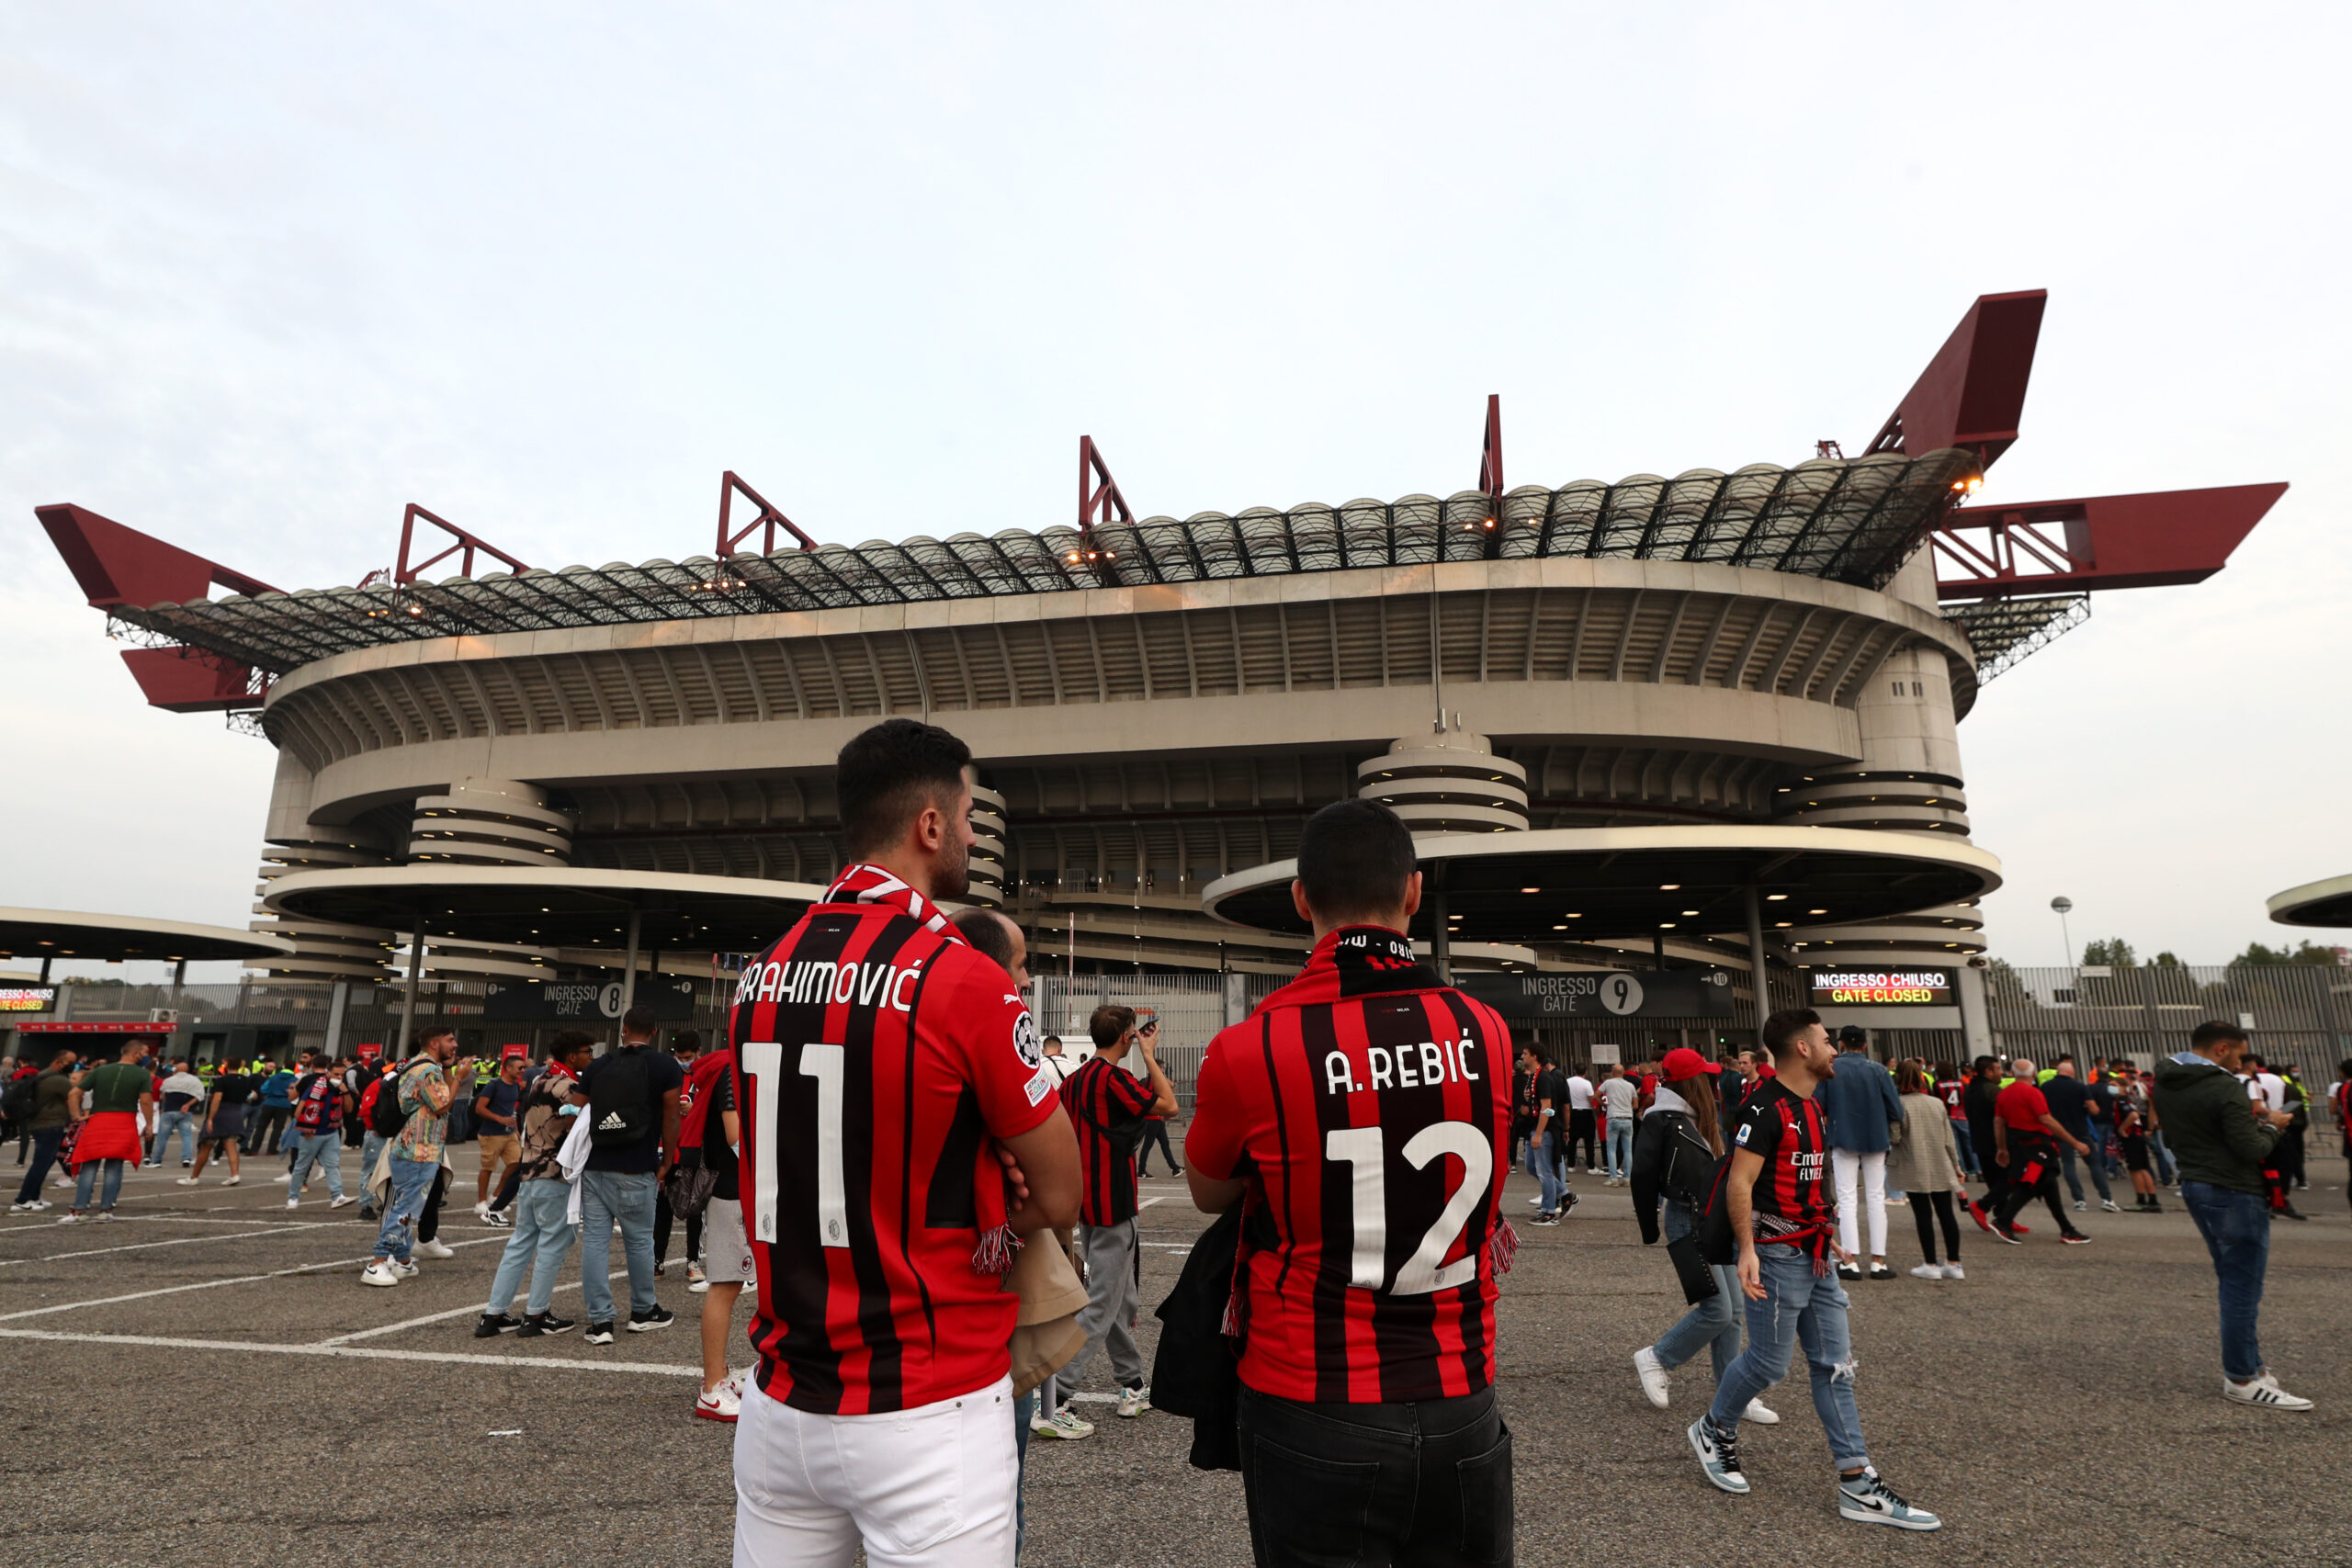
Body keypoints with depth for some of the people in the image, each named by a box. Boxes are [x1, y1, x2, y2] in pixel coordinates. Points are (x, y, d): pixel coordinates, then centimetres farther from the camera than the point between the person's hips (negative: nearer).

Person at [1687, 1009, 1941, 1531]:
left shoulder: (1813, 1107, 13)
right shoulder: (1766, 1108, -17)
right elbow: (1739, 1182, -22)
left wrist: (1828, 1236, 21)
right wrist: (1747, 1250, -27)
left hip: (1814, 1255, 9)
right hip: (1776, 1254, -9)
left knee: (1835, 1365, 9)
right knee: (1769, 1363, 0)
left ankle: (1858, 1485, 13)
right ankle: (1714, 1430, 24)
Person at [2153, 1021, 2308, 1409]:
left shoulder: (2164, 1082, 7)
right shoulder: (2223, 1089, -20)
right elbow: (2252, 1149, -18)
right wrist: (2271, 1126, 0)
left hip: (2194, 1185, 9)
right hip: (2233, 1193, -9)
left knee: (2232, 1281, 18)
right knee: (2243, 1286, -1)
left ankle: (2248, 1364, 25)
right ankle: (2241, 1379, 4)